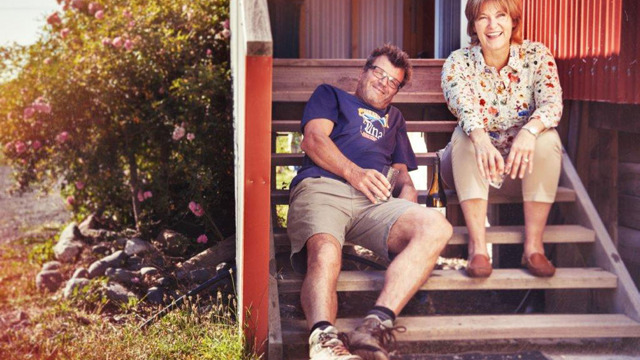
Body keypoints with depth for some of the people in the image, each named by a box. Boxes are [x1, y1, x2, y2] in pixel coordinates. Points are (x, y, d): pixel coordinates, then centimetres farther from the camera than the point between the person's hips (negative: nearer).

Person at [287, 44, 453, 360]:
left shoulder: (393, 118, 43)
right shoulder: (330, 95, 30)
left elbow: (401, 170, 34)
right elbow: (314, 139, 11)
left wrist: (407, 188, 7)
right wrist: (354, 173, -7)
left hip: (374, 202, 4)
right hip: (321, 188, -3)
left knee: (436, 227, -29)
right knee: (324, 254, -38)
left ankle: (376, 324, -43)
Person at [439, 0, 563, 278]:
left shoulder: (536, 55, -5)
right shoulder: (458, 62, -8)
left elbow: (552, 102, -22)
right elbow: (461, 103, -28)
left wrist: (529, 131, -45)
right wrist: (481, 139, -51)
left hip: (523, 168, 0)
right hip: (474, 171, 0)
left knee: (547, 137, -28)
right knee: (466, 135, -30)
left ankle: (534, 246, -26)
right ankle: (477, 247, -36)